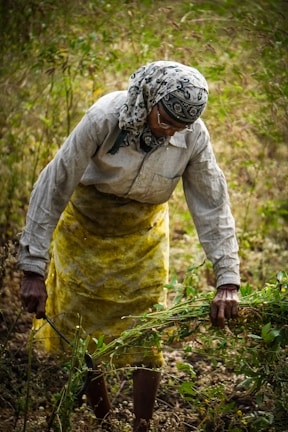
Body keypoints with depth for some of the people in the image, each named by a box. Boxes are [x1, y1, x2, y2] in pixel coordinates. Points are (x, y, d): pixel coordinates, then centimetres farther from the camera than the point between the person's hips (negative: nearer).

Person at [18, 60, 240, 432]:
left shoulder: (194, 136, -24)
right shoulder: (106, 116, -32)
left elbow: (212, 207, -17)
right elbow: (53, 187, -29)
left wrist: (228, 281, -25)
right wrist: (33, 270, -31)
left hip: (144, 235, 1)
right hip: (86, 228, -1)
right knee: (80, 331, 6)